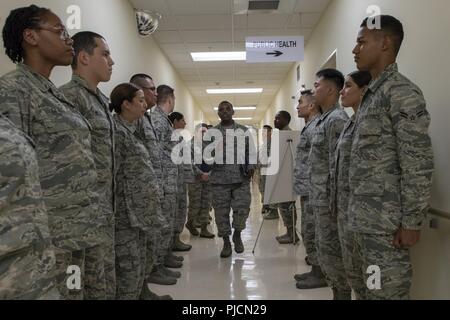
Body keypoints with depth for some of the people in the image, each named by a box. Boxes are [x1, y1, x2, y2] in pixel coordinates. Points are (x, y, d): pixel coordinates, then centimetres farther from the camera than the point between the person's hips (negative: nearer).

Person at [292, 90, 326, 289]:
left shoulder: (316, 127, -13)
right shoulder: (310, 127, 17)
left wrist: (314, 189, -21)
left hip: (312, 190, -10)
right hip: (307, 190, 10)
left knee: (312, 233, -2)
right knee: (309, 232, 15)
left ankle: (320, 275, 8)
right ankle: (316, 270, 25)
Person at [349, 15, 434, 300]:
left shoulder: (402, 92, -12)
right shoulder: (371, 94, 15)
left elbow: (419, 165, -17)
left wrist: (412, 222, -18)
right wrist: (357, 213, 16)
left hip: (387, 223, -9)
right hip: (364, 220, 9)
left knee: (388, 292, 2)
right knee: (370, 288, 17)